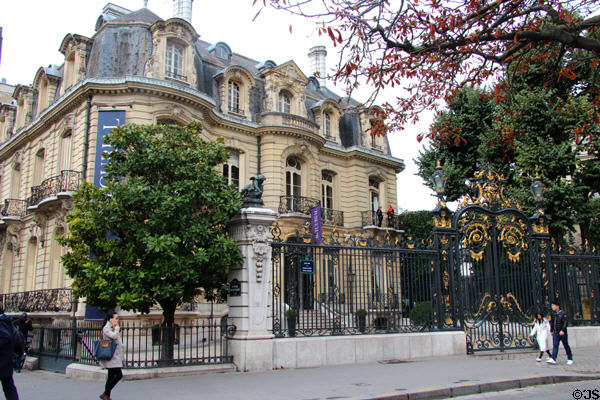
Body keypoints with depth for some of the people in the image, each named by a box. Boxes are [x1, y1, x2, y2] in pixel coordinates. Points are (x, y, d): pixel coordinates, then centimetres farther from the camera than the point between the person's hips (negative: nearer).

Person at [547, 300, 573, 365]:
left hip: (562, 333, -5)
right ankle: (553, 359, -14)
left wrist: (562, 330, -27)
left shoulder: (563, 313, -10)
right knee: (555, 346, -6)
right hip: (556, 333, 5)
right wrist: (552, 331, 22)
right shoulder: (554, 314, 10)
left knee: (566, 346, 6)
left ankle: (570, 359, 19)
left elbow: (565, 323, -18)